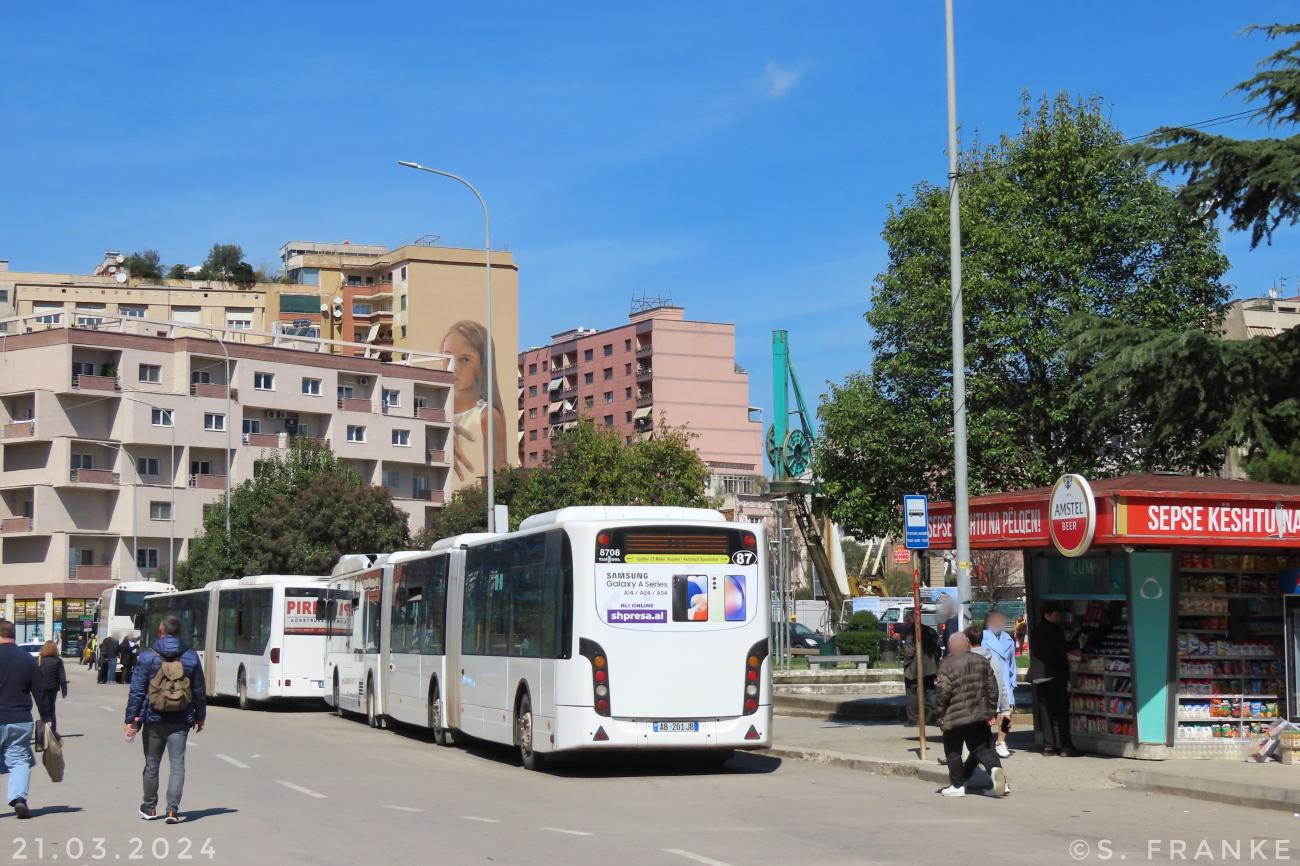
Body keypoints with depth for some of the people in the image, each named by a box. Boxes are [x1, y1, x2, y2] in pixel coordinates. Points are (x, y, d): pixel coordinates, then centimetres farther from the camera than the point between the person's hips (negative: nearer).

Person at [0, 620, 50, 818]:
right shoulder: (27, 659, 4)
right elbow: (40, 692, 6)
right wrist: (46, 718, 13)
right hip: (21, 721, 2)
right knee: (20, 760, 7)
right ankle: (19, 797, -11)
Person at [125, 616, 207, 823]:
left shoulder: (147, 656, -5)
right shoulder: (191, 657, 2)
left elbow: (136, 691, -6)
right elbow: (200, 691, 8)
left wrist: (130, 720, -3)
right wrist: (199, 717, 20)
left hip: (153, 720, 0)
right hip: (180, 721, 0)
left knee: (151, 765, 13)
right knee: (177, 764, 0)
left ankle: (150, 808, 25)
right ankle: (172, 810, -10)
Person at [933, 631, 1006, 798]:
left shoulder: (947, 667, -13)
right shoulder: (982, 661, 4)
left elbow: (942, 693, -14)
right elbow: (992, 687, 7)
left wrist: (939, 713, 1)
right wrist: (992, 712, 14)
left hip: (955, 717, -5)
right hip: (979, 715, 5)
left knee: (953, 751, 10)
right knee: (981, 747, 13)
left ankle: (957, 785, 12)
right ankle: (995, 767, -14)